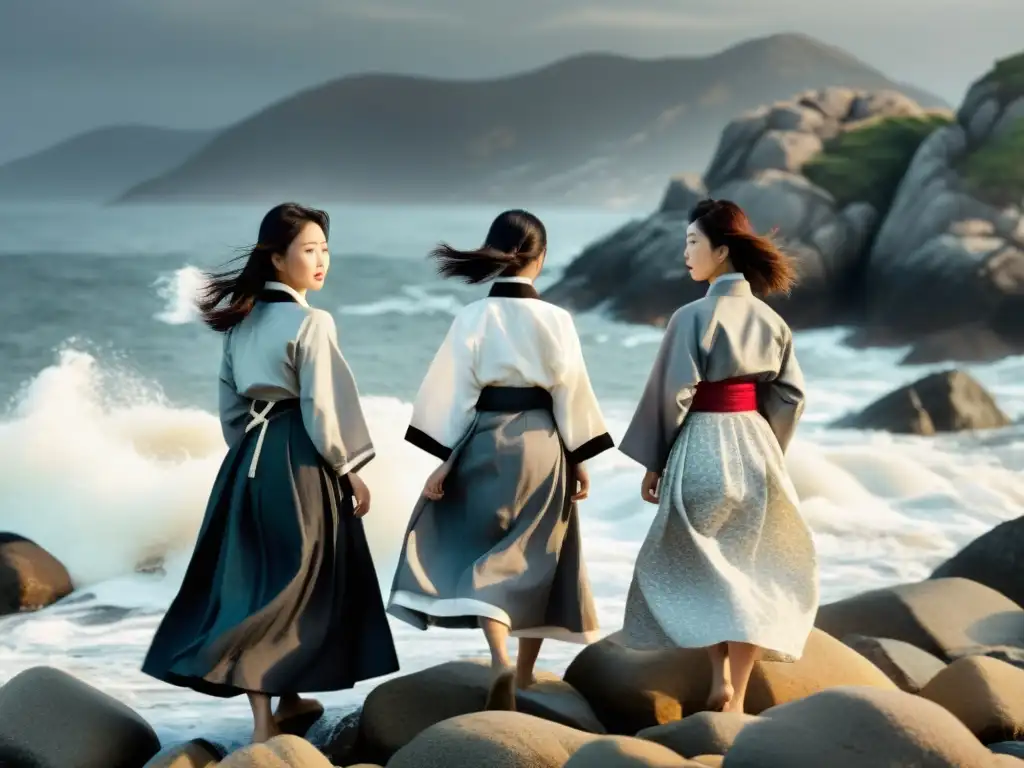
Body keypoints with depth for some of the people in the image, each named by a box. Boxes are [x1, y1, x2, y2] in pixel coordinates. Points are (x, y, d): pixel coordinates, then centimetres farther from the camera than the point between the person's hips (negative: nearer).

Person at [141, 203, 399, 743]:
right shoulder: (311, 323, -13)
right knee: (297, 582, 2)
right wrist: (350, 470, -6)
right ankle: (276, 709, 5)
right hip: (299, 459, -7)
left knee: (252, 580, 8)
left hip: (249, 456, 7)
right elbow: (322, 406, -15)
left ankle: (278, 705, 14)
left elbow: (229, 401, 14)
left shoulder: (241, 319, 10)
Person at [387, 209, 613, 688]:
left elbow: (454, 390, -7)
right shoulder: (556, 319, -3)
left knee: (482, 552, 3)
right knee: (534, 559, 12)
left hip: (486, 444, -2)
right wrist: (580, 459, 9)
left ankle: (500, 660, -19)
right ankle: (523, 675, 21)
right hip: (543, 447, 2)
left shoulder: (473, 317, -6)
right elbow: (572, 391, 1)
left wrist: (444, 458, -2)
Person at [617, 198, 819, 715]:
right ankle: (737, 696, 10)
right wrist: (766, 451, 17)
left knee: (697, 567, 10)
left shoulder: (693, 316, -13)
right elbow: (790, 395, 6)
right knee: (748, 571, 9)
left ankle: (720, 677, -4)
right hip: (756, 446, 5)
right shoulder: (770, 319, 5)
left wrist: (653, 463, -4)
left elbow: (671, 394, -13)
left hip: (701, 448, -5)